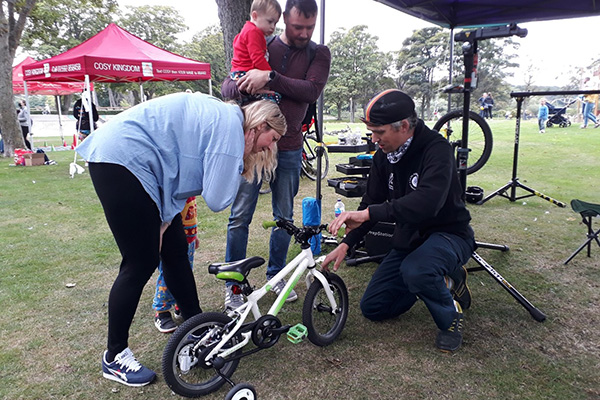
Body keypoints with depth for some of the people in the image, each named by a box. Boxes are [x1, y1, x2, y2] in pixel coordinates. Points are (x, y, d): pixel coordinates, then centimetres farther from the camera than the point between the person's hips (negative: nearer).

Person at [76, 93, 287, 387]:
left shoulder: (221, 116, 14)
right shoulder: (231, 126, -16)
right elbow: (217, 201, -18)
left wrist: (163, 222, 1)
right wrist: (235, 171, -1)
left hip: (139, 164, 10)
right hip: (119, 162, -10)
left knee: (175, 250, 11)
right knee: (142, 264, -6)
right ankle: (114, 357, 12)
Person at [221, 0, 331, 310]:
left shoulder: (318, 54, 4)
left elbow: (312, 90, -15)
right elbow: (227, 85, 0)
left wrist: (270, 78, -26)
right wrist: (243, 87, -24)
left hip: (289, 149, 1)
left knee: (284, 216, 10)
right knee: (240, 216, 0)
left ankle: (275, 276, 27)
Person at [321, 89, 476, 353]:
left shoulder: (436, 149, -24)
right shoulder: (383, 156, -2)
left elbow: (427, 202, -41)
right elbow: (372, 202, 2)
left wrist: (368, 213, -43)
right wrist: (346, 244, -8)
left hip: (449, 234, -7)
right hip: (408, 238, 7)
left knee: (415, 270, -41)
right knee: (372, 308, 6)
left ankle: (450, 316, -7)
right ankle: (442, 280, 19)